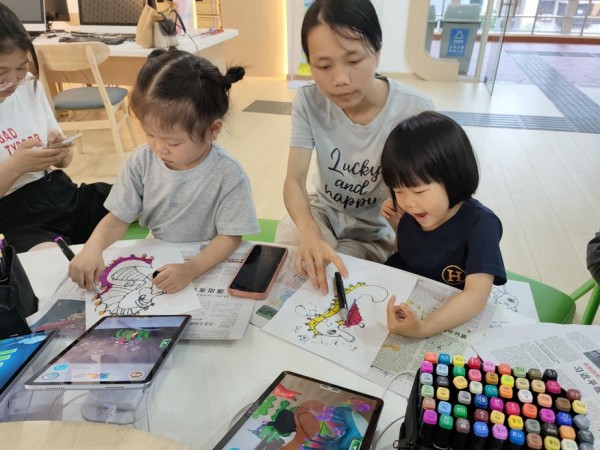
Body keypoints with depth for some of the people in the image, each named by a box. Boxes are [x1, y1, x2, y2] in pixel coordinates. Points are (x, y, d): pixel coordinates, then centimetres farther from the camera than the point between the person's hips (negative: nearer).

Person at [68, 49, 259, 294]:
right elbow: (119, 217, -1)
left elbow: (230, 236, -15)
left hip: (209, 265, -2)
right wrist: (93, 247, -21)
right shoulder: (141, 161, -6)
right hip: (155, 262, 3)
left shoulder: (228, 175, -18)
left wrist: (191, 269, -30)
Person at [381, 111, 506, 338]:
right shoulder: (412, 212, -6)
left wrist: (425, 327, -47)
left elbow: (476, 296, -31)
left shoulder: (480, 224, -21)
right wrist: (397, 221, -5)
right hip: (404, 307, 6)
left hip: (453, 320, -6)